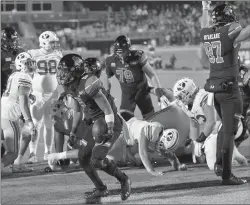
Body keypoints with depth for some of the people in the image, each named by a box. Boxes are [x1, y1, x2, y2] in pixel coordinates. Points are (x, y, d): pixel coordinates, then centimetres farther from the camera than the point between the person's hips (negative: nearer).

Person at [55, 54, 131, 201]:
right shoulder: (74, 86, 4)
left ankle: (124, 180, 3)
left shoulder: (88, 84, -25)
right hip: (96, 123, 10)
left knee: (97, 160, -18)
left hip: (109, 123, -10)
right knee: (83, 157, 9)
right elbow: (78, 110, 21)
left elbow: (108, 110, -23)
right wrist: (73, 132, 24)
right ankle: (101, 189, 22)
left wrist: (110, 131, -24)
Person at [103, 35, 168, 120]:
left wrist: (160, 94, -23)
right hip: (126, 93, 1)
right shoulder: (110, 60, -14)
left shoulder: (138, 56, -24)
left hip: (141, 91, -1)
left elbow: (152, 76, -19)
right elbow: (107, 76, 7)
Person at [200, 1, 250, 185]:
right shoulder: (231, 33, -15)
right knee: (229, 131, 0)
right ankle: (226, 175, 3)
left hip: (214, 88, 7)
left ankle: (219, 163, 22)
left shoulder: (206, 34, 6)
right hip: (229, 89, -7)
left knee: (226, 126, 24)